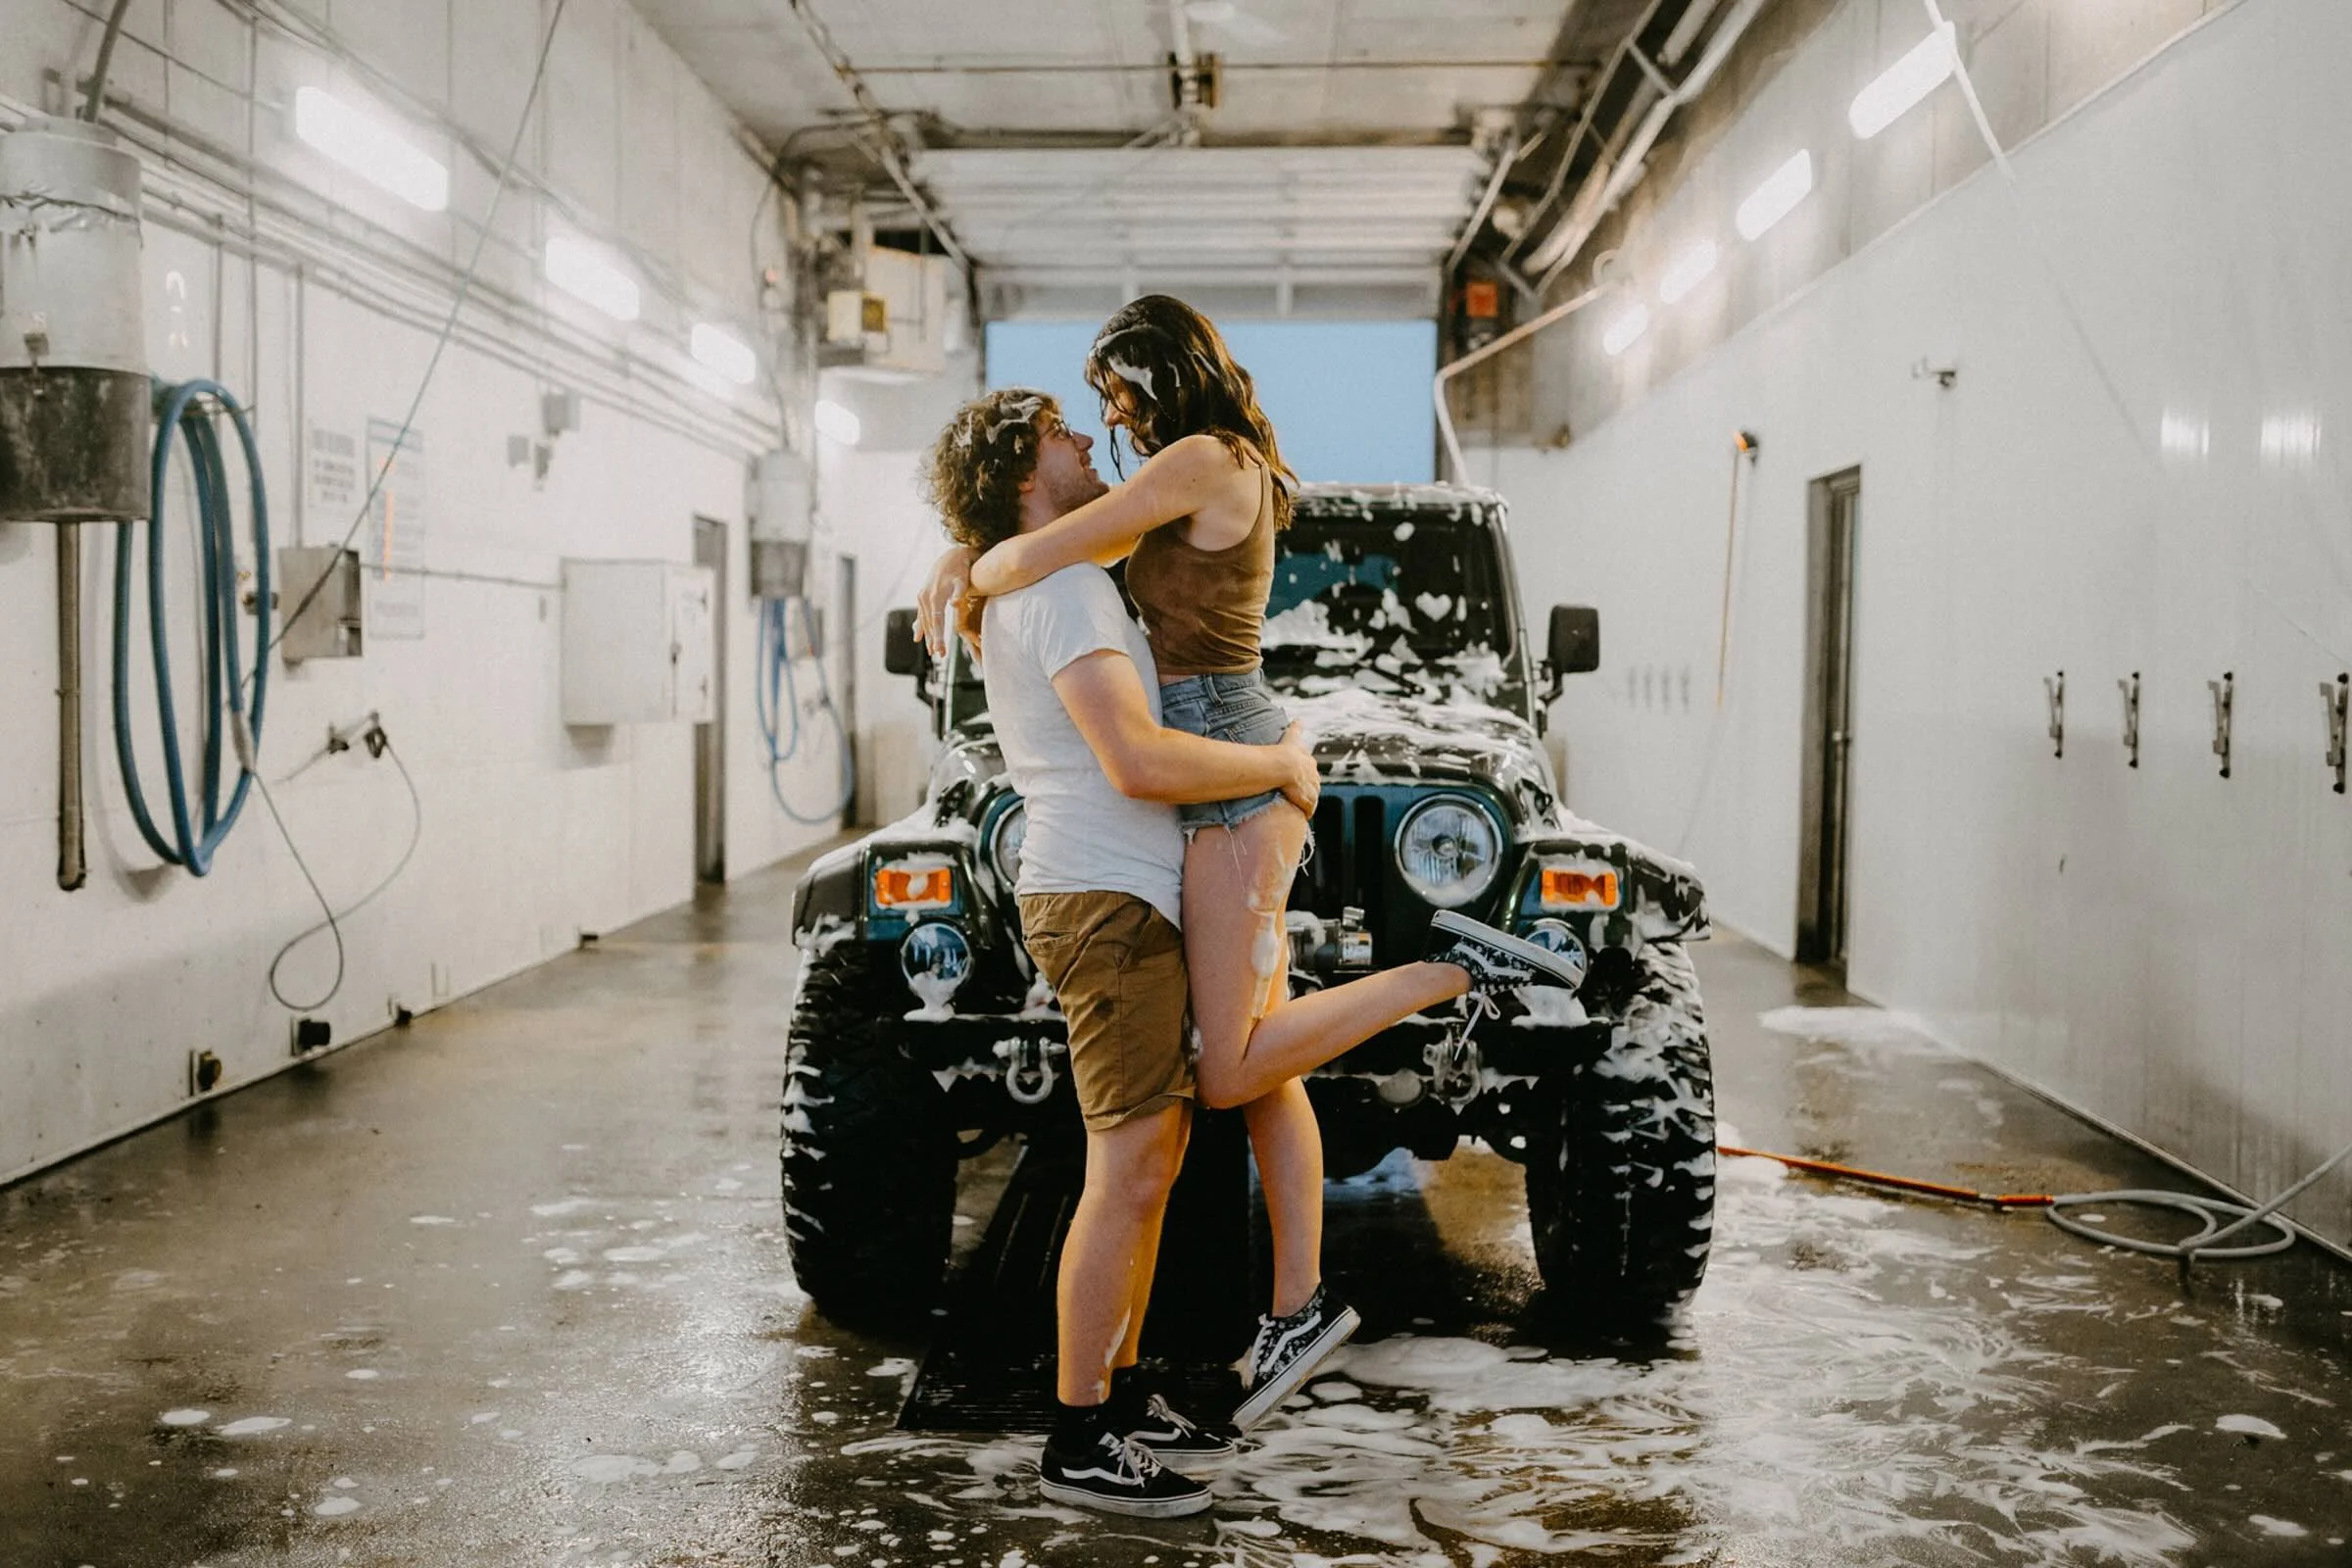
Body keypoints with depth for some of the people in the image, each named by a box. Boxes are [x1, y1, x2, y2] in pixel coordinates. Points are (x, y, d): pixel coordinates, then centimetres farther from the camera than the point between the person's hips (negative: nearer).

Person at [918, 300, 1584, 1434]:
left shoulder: (1203, 459, -14)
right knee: (1255, 1065, 9)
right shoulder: (1202, 483, 16)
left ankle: (1453, 965, -7)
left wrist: (976, 582, 4)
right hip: (1236, 768, 10)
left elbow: (1045, 556, -16)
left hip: (1232, 775, -10)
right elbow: (1078, 540, 22)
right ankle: (1298, 1307, 13)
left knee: (1229, 1075, -9)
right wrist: (961, 557, 6)